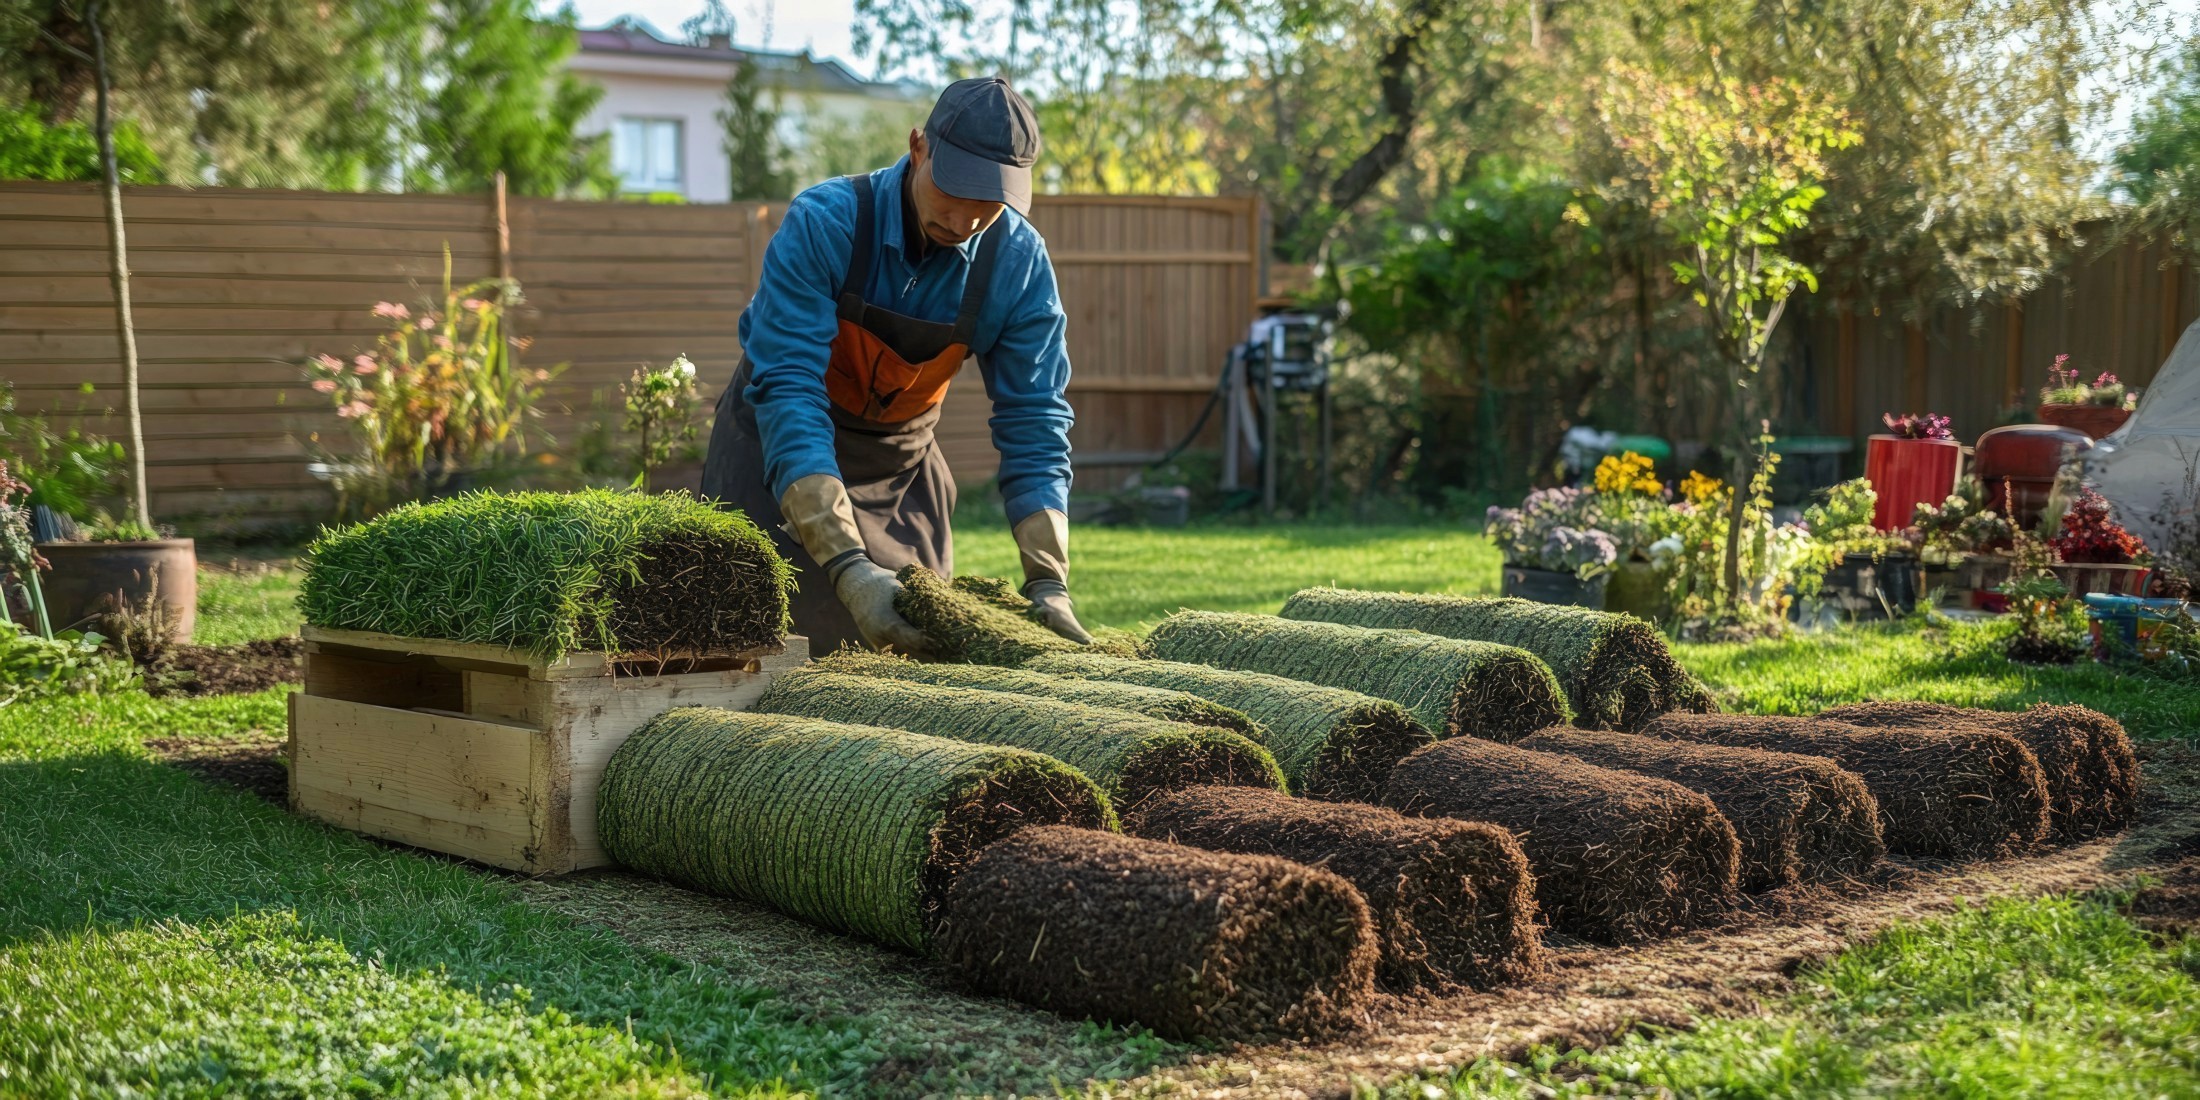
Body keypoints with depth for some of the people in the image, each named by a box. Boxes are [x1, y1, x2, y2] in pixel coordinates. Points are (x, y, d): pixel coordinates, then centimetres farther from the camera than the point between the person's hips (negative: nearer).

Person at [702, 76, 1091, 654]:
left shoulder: (1019, 262, -19)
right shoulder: (823, 223, -30)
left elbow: (1033, 421, -13)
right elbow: (787, 389, -37)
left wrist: (1048, 583, -24)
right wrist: (847, 564, -47)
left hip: (902, 456, 3)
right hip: (780, 451, -3)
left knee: (918, 641, 0)